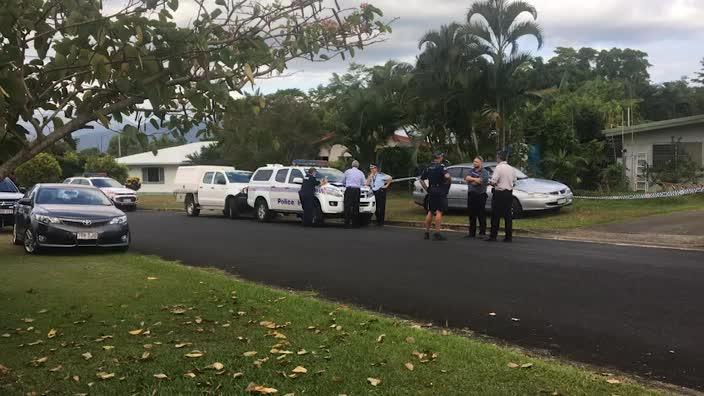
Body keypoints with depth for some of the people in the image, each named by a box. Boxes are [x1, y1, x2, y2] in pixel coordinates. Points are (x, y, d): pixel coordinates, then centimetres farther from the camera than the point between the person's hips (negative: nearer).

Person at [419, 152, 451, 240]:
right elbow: (447, 176, -27)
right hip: (440, 192, -7)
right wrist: (449, 180, -7)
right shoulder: (441, 166, -10)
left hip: (431, 192, 7)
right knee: (439, 212, -4)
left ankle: (427, 232, 18)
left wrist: (427, 189, 13)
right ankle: (437, 233, -7)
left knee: (430, 212, 14)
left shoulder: (428, 167, 11)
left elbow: (421, 180, 14)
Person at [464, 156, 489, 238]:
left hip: (480, 195, -6)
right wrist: (475, 179, -10)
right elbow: (467, 179, 1)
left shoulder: (484, 172, -4)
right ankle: (472, 233, 15)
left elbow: (479, 182, -16)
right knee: (472, 215, 9)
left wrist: (471, 180, -2)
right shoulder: (471, 170, 16)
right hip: (471, 195, 6)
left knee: (481, 215, -4)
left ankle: (482, 233, 0)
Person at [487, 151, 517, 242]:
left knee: (496, 215, -1)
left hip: (499, 194, -6)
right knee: (507, 215, 8)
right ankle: (509, 236, 9)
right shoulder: (512, 169, 8)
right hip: (509, 193, 6)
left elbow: (493, 182, -17)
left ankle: (493, 236, 0)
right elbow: (514, 182, 12)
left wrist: (490, 182, 3)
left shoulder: (499, 167, -12)